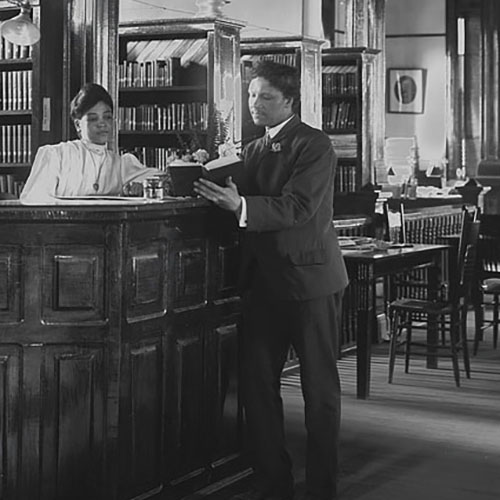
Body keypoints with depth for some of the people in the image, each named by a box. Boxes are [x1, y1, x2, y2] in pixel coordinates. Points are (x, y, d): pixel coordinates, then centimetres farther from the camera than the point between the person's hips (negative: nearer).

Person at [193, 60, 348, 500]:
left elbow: (298, 207, -20)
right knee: (257, 381, 7)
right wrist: (215, 189, -3)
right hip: (264, 279, 7)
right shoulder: (252, 150, 16)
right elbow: (247, 210, 14)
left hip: (310, 279, -7)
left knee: (320, 388, 3)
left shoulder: (314, 146, -8)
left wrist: (241, 205, -29)